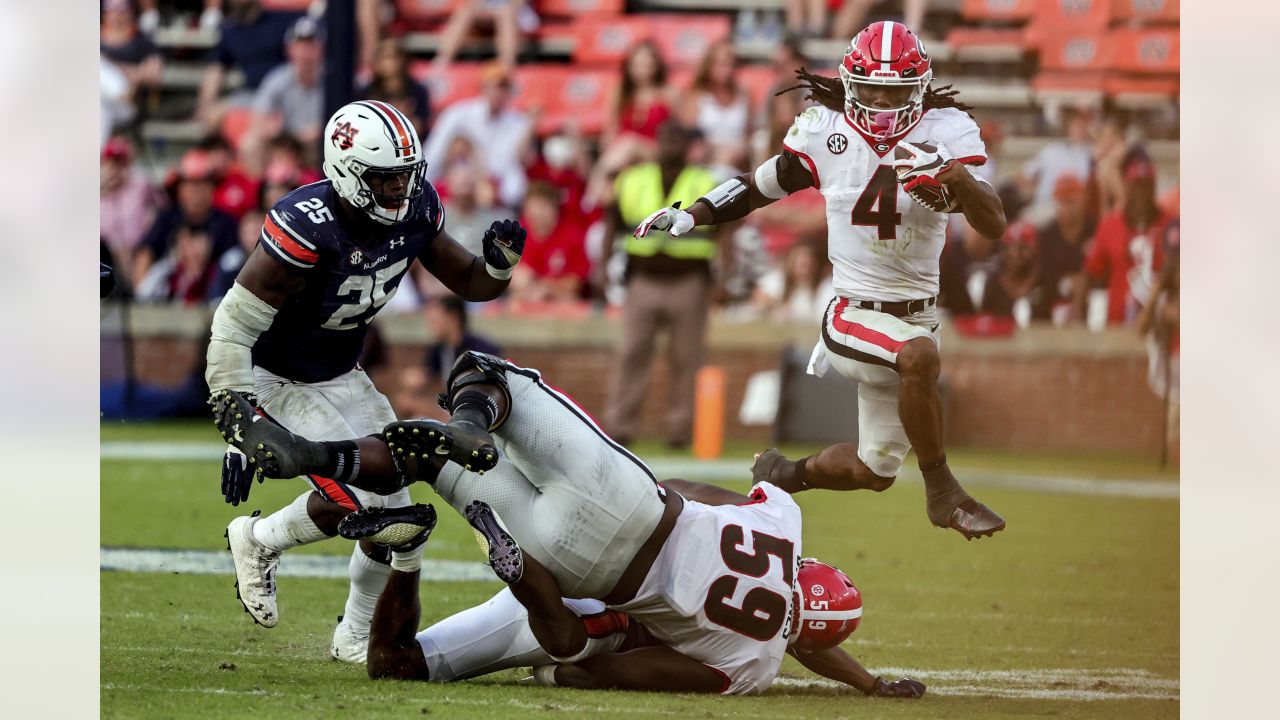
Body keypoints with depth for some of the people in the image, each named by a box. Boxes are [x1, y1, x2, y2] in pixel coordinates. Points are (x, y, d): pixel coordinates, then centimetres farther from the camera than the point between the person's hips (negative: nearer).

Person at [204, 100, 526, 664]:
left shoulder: (416, 211, -13)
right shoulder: (307, 228, -33)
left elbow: (470, 282, 2)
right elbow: (234, 327, -29)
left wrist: (499, 261, -22)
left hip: (341, 377, 7)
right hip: (276, 379, -7)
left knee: (393, 512, 3)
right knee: (354, 500, -19)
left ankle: (357, 638, 24)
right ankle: (257, 541, 11)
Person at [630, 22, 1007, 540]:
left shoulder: (947, 132, -10)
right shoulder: (825, 131, -8)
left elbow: (994, 225, -20)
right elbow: (759, 186, 9)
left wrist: (953, 172, -37)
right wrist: (690, 215, -2)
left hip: (917, 315, 3)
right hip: (854, 315, -3)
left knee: (873, 472, 14)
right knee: (920, 356, -37)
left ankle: (786, 474, 45)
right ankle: (943, 493, -20)